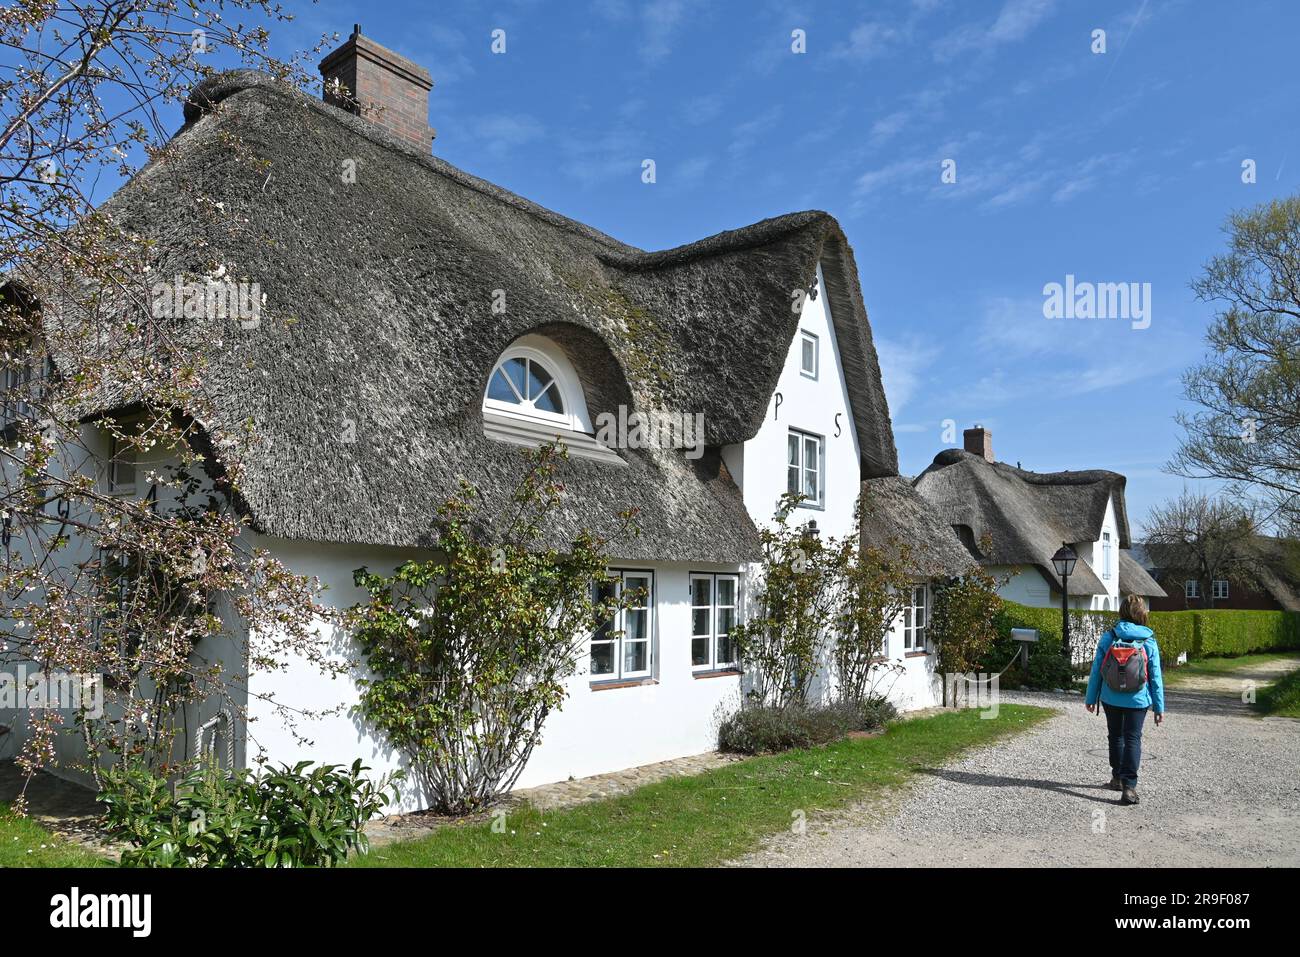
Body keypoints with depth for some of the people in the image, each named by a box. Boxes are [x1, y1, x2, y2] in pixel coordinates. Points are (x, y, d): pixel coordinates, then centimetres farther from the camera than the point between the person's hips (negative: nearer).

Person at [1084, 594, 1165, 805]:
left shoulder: (1108, 638, -6)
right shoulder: (1149, 642, -7)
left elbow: (1096, 670, -2)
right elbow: (1155, 677, -4)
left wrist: (1090, 698, 8)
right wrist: (1159, 707, 4)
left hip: (1111, 699, 1)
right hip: (1138, 700, -1)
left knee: (1116, 736, 19)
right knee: (1133, 739, 1)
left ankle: (1118, 777, 32)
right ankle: (1129, 785, -10)